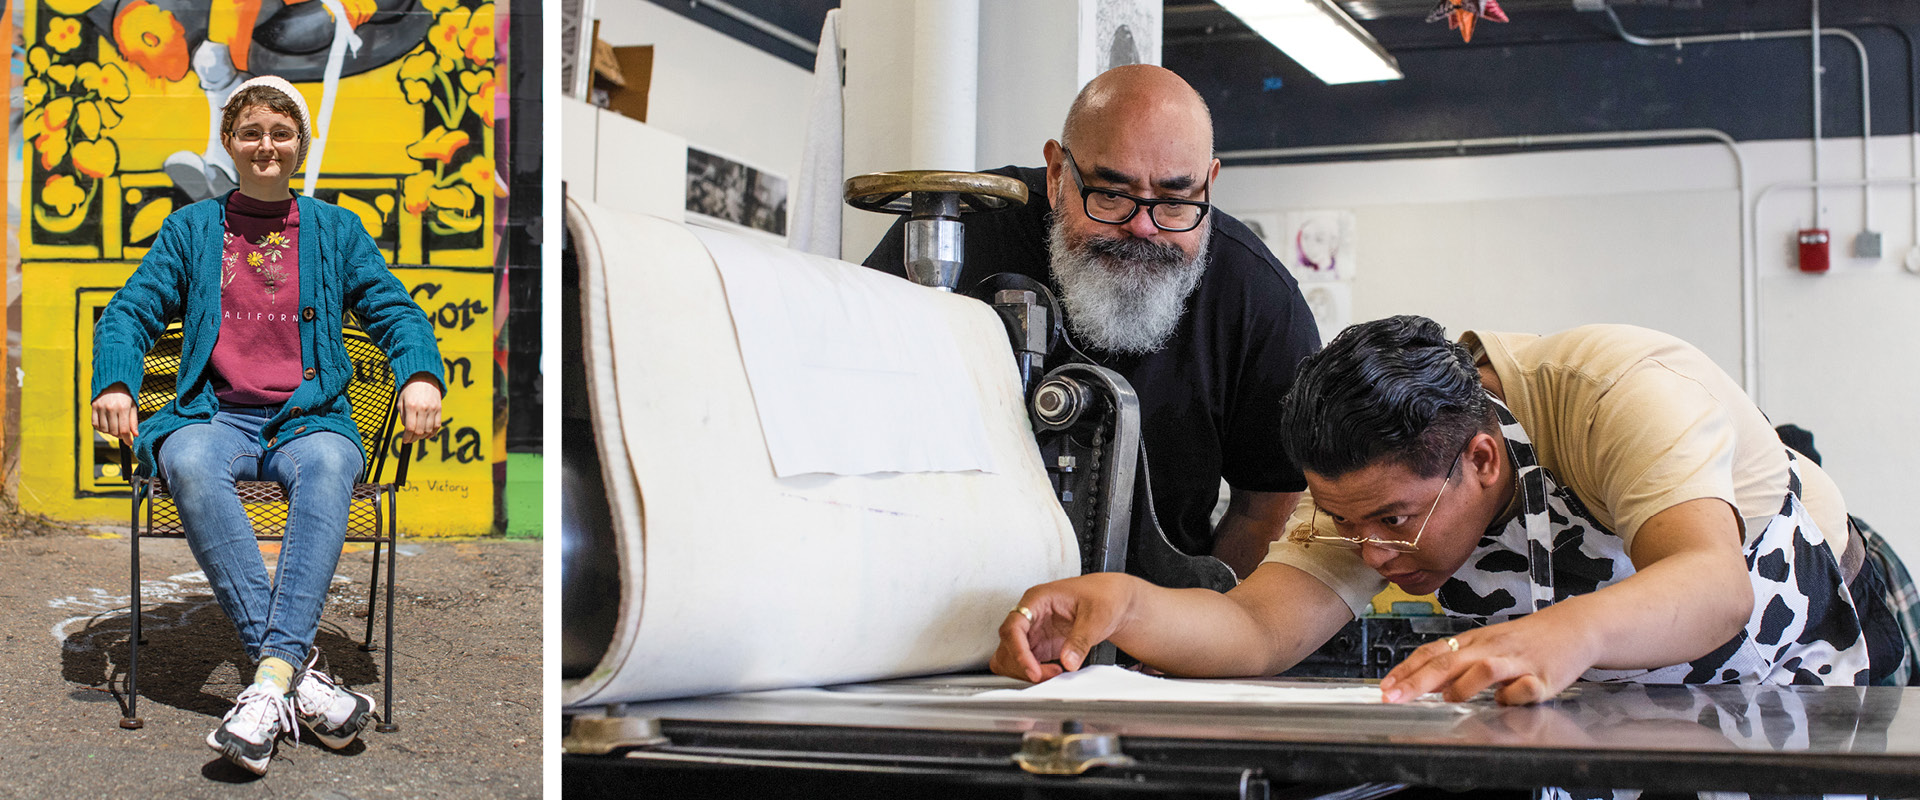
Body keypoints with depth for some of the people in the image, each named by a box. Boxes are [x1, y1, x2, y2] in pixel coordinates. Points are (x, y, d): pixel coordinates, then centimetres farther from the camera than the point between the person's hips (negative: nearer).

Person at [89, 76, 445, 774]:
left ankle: (272, 673, -47)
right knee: (188, 462, -37)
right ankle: (298, 668, -42)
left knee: (329, 462, -38)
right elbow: (130, 312, 11)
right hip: (216, 414, 0)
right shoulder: (191, 229, 18)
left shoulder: (335, 229, 18)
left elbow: (394, 311, 11)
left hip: (308, 416, 0)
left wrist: (420, 375, -11)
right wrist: (114, 383, -11)